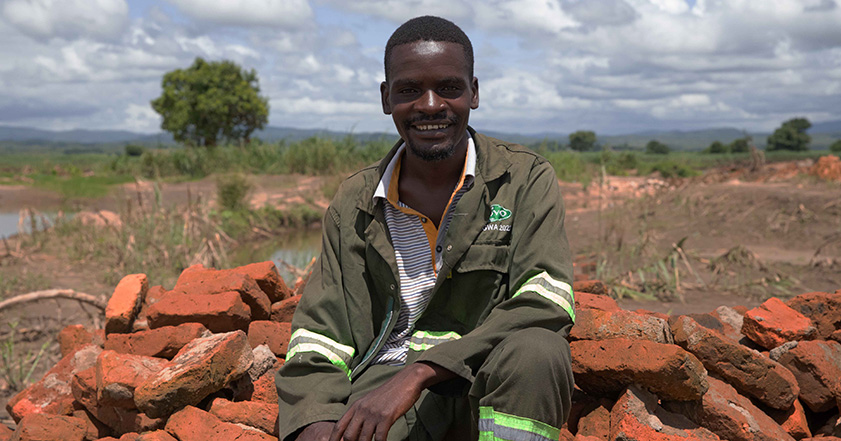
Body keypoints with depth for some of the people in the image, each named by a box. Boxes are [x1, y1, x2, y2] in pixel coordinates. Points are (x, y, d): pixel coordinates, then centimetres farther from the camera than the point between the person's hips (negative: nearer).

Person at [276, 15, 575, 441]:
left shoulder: (525, 179, -1)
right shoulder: (353, 203, 7)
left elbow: (547, 306, -15)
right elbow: (317, 335, 5)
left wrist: (417, 374, -24)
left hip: (499, 389, -1)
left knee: (535, 351, -33)